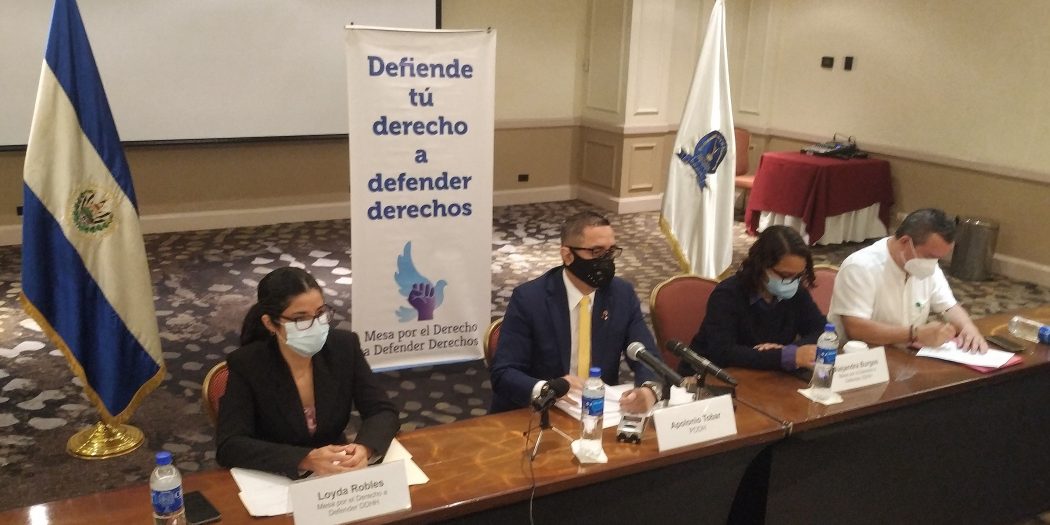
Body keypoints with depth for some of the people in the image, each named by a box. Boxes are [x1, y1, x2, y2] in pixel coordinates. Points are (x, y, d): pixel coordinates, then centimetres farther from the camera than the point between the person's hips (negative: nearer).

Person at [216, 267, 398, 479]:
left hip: (338, 478, 2)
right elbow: (229, 446, -20)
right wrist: (305, 460, -31)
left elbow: (383, 412, -4)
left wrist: (364, 448, -25)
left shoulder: (344, 346, -7)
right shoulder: (246, 365, -14)